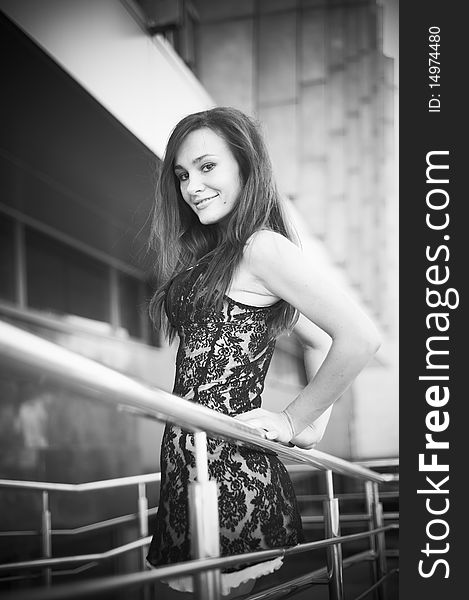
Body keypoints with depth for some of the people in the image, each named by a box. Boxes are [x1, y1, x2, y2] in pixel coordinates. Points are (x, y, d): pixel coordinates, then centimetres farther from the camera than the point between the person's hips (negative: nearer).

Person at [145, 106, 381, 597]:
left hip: (229, 464, -9)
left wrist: (294, 421, -9)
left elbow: (359, 337, -18)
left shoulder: (264, 247, -9)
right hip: (187, 461, 9)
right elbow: (323, 344, 21)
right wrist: (314, 429, 9)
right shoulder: (210, 258, 18)